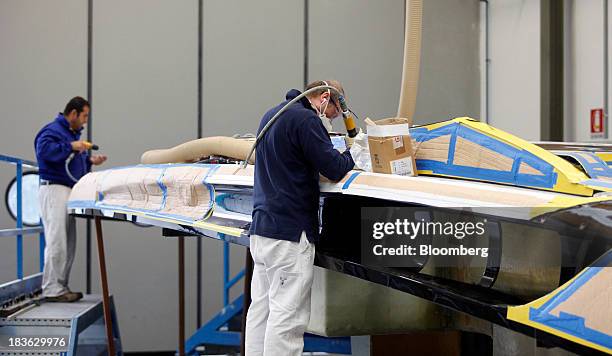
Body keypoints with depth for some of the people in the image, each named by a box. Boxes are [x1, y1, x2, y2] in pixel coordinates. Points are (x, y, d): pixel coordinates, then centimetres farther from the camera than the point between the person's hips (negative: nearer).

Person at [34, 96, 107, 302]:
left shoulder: (73, 133, 24)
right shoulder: (52, 130, -7)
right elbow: (43, 149, -25)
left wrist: (90, 161, 15)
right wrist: (70, 146, -21)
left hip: (68, 191, 10)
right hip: (54, 190, -10)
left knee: (69, 243, 9)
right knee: (57, 241, -12)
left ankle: (61, 287, 15)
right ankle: (52, 289, -9)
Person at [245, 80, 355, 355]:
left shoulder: (271, 114, 18)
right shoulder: (306, 119, -13)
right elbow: (334, 169, -14)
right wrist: (354, 153, 6)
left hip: (261, 229, 10)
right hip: (290, 232, -9)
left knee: (260, 309, 11)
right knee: (288, 316, -8)